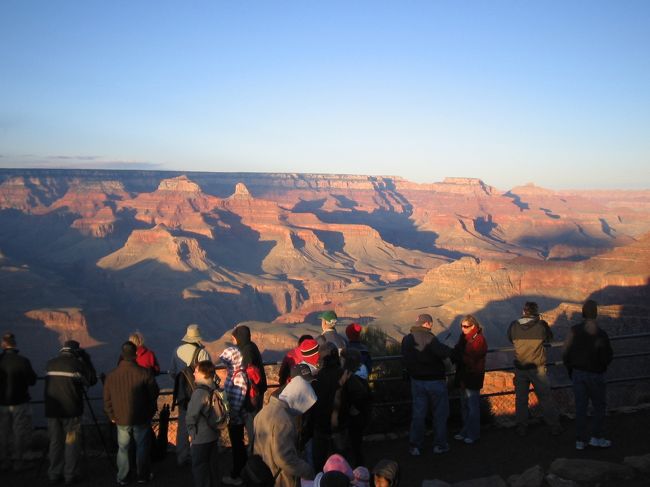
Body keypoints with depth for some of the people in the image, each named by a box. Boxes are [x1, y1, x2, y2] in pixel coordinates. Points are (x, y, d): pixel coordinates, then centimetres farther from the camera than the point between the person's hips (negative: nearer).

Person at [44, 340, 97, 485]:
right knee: (71, 443, 5)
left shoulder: (50, 364, 7)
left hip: (52, 410, 4)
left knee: (55, 442, 12)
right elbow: (92, 380, 0)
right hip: (71, 410, -4)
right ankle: (70, 475, 7)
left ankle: (54, 474, 17)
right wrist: (86, 359, 4)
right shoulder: (77, 364, -8)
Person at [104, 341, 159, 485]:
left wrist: (112, 416, 13)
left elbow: (107, 399, 1)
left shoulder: (111, 375, -8)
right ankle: (143, 476, 24)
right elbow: (154, 394, -5)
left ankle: (122, 478, 22)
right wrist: (151, 411, 13)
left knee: (123, 448, 15)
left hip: (121, 419, 2)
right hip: (141, 418, -2)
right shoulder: (144, 373, -17)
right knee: (142, 447, 14)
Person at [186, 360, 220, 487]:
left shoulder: (199, 392, -24)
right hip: (214, 435, 7)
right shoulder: (215, 389, -1)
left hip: (200, 438, -7)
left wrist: (192, 432, -4)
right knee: (212, 465, 19)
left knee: (199, 468, 8)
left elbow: (191, 416, -19)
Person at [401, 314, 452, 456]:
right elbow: (443, 353, -29)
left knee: (418, 413, 12)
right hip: (435, 380, -6)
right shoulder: (428, 337, -20)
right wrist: (447, 349, -9)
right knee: (440, 413, 11)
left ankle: (414, 445, 14)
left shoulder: (406, 339, 3)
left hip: (416, 381, 6)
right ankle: (440, 444, 17)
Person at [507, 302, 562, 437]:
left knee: (521, 398, 13)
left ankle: (521, 427, 20)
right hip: (537, 368, -1)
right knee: (545, 397, 13)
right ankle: (554, 426, 22)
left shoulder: (514, 326, -9)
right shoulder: (541, 325, -15)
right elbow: (549, 338, 3)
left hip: (520, 368, 1)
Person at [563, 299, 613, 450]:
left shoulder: (574, 331, -9)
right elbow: (607, 358, -14)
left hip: (578, 374, 3)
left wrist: (570, 370, 10)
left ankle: (580, 441, 16)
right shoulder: (601, 334, -19)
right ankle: (597, 437, 19)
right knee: (599, 406, 16)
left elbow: (566, 354, -5)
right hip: (595, 375, -3)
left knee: (580, 407, 11)